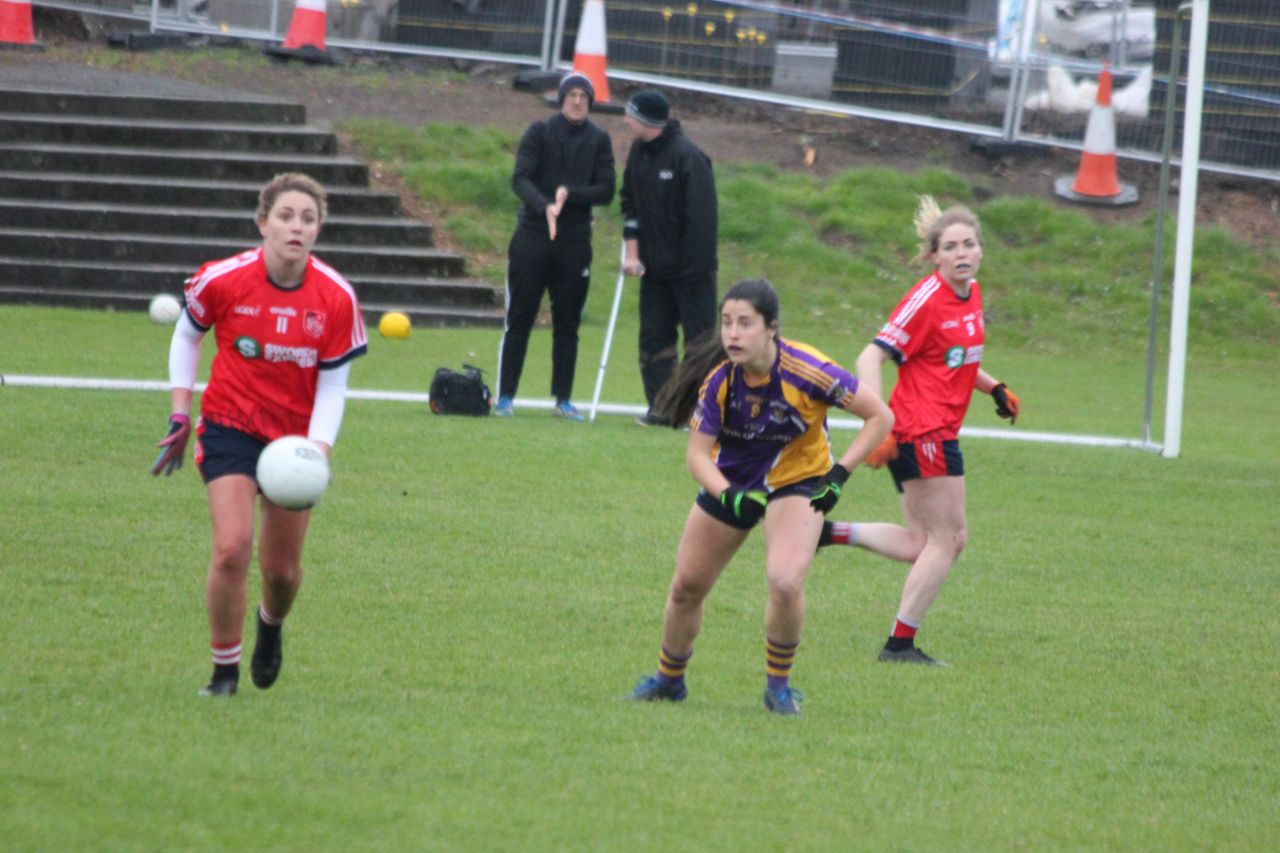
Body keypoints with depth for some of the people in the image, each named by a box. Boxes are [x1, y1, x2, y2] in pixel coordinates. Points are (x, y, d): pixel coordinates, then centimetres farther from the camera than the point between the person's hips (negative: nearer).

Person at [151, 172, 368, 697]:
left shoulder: (336, 298, -13)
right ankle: (224, 669, 0)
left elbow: (331, 389, -7)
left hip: (297, 436, 2)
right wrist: (180, 416, 3)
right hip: (230, 427, -2)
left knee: (282, 568, 8)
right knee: (232, 548, -19)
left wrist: (317, 452, -22)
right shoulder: (222, 280, -15)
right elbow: (187, 335, 6)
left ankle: (271, 626, 45)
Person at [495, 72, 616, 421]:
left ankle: (563, 399, 11)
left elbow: (606, 190, 0)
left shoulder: (599, 141, 6)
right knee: (519, 320, -1)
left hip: (575, 240, 2)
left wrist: (570, 194, -17)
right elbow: (520, 179, -11)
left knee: (567, 324, 5)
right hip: (533, 236, -2)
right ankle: (505, 396, 3)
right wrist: (544, 206, -28)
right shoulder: (540, 132, -1)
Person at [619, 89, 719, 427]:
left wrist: (695, 266, -19)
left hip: (689, 269, -7)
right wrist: (632, 251, 2)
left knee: (699, 338, -4)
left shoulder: (687, 157, -18)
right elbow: (630, 203, 12)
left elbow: (701, 217, -18)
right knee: (654, 336, 6)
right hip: (654, 267, 7)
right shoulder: (638, 153, 5)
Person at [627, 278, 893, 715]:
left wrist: (840, 474, -23)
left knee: (785, 583, -26)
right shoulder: (718, 378, -22)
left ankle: (779, 685, -1)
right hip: (731, 480, 3)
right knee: (686, 587, 10)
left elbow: (880, 417, -17)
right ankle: (668, 679, 37)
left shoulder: (808, 371, -28)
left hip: (798, 480, -3)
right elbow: (698, 453, -18)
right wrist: (729, 496, -37)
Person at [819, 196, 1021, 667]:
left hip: (940, 432, 9)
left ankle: (831, 532, 14)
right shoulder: (926, 298, -15)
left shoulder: (972, 292, 11)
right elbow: (870, 359, -18)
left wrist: (994, 388, 13)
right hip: (922, 429, -9)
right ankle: (900, 643, 3)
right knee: (947, 539, -3)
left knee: (924, 543, 11)